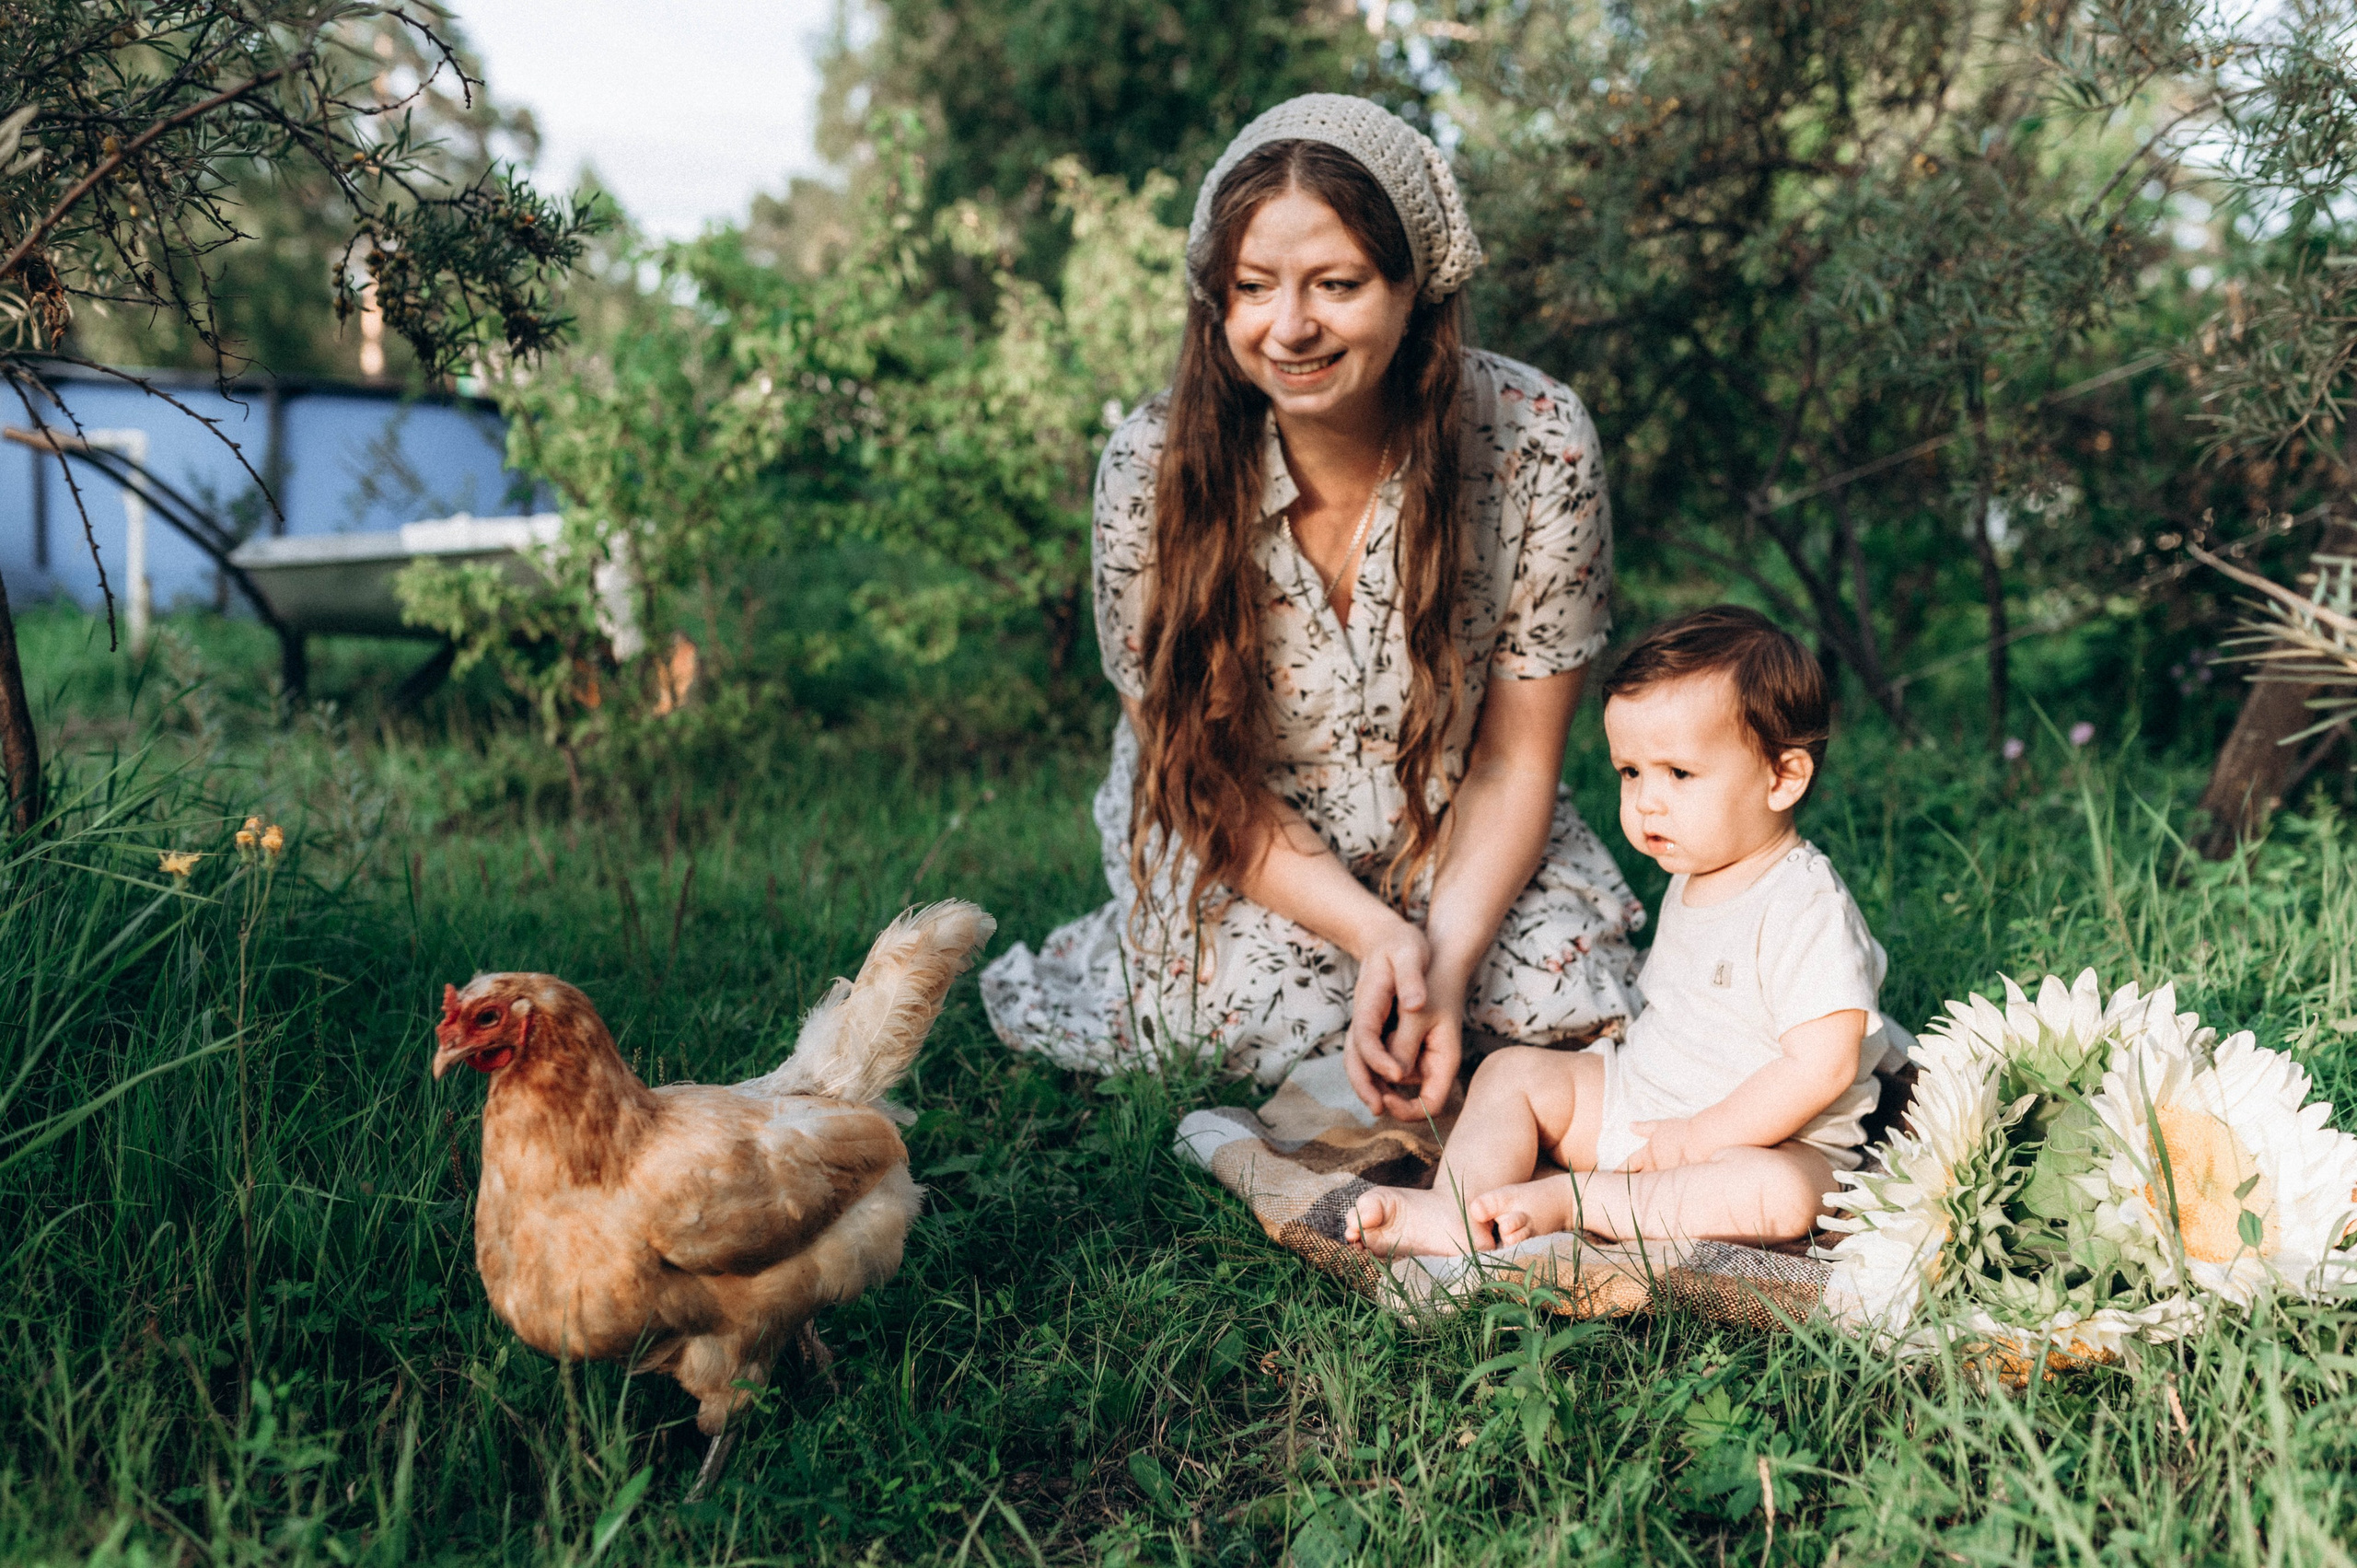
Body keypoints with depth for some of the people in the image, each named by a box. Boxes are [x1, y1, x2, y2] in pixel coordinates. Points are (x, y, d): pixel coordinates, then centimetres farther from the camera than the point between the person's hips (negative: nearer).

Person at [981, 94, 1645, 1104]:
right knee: (1281, 1015, -25)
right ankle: (1136, 955, 9)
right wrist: (1374, 934, -27)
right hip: (1238, 837, 0)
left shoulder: (1538, 444, -22)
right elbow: (1200, 775, -13)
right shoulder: (1151, 470, -23)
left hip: (1449, 831, 1)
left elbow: (1516, 763, -13)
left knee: (1575, 1006, -21)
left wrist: (1446, 954, -29)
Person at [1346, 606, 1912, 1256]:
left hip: (1774, 1141, -8)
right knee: (1513, 1071, 2)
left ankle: (1567, 1199, -32)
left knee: (1781, 1198, -39)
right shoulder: (1694, 875, 5)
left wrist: (1692, 1140, -23)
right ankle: (1455, 1212, -21)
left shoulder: (1806, 906, -23)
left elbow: (1822, 1068, -28)